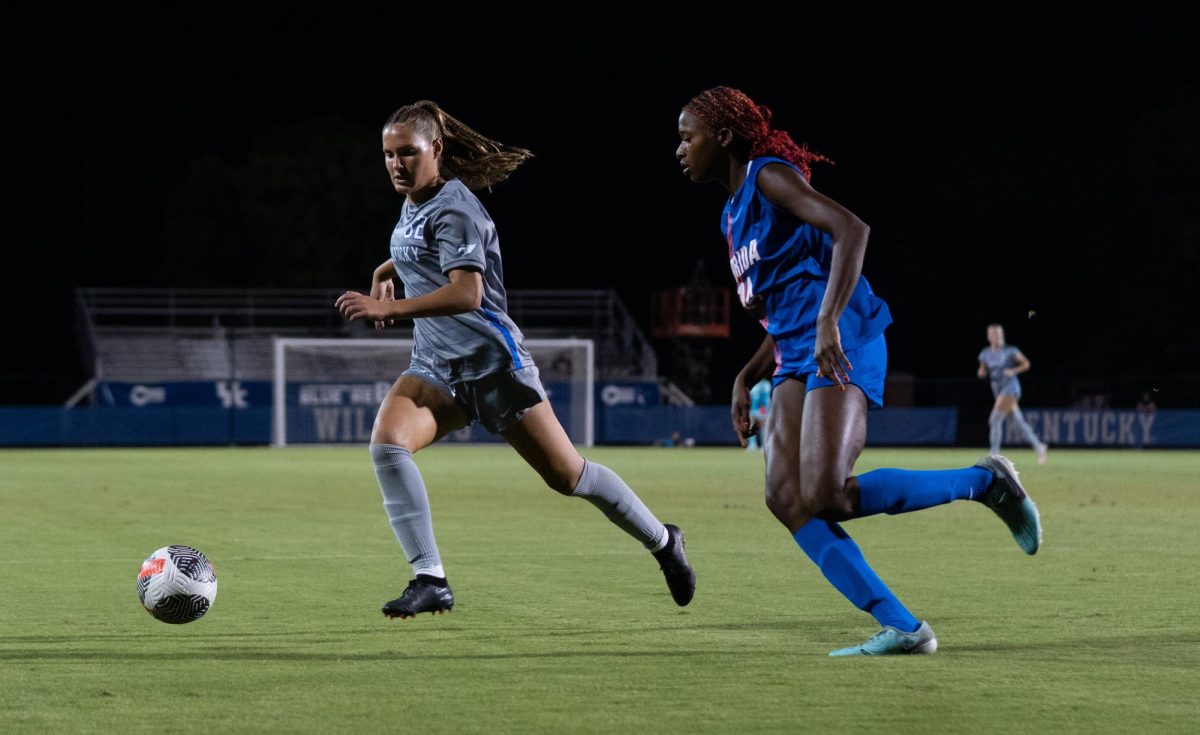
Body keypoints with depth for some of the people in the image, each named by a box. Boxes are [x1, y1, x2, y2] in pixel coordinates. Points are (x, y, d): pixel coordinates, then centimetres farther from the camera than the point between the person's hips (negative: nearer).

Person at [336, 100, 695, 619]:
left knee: (566, 475, 2)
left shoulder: (453, 208, -17)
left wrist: (389, 308, -37)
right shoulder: (413, 204, 10)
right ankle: (430, 581, -20)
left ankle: (663, 542, 26)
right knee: (387, 442, -21)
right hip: (436, 367, 8)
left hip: (492, 362, -7)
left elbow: (466, 293, -31)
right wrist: (386, 271, 16)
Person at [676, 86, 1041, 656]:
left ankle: (984, 482, -5)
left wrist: (829, 322, -27)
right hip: (797, 357, 9)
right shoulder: (734, 214, 26)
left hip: (841, 348, -9)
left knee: (826, 497, -22)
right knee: (786, 498, -8)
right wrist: (747, 379, 21)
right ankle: (901, 627, -12)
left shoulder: (768, 176, -3)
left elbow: (851, 228, -18)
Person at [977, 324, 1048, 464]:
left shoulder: (1010, 351, -6)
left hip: (1011, 388, -6)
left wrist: (1013, 371, -16)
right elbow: (982, 372, 20)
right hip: (998, 390, 6)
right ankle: (1038, 446, 25)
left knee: (994, 420, -16)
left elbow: (1026, 364, -1)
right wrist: (981, 372, -4)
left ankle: (994, 455, -16)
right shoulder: (985, 354, 8)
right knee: (1019, 422, 10)